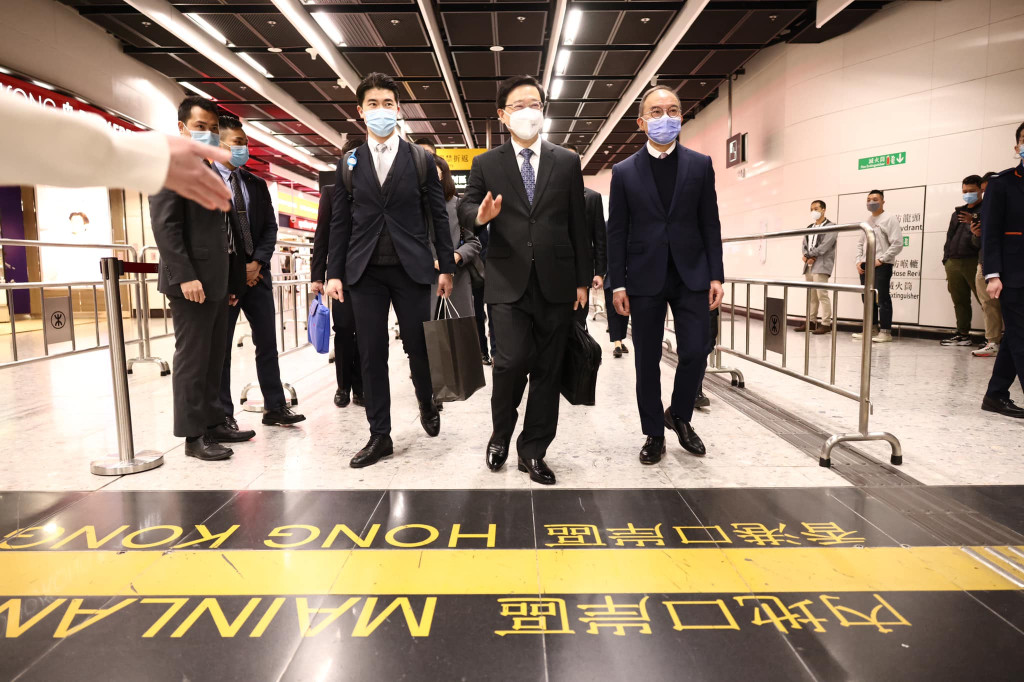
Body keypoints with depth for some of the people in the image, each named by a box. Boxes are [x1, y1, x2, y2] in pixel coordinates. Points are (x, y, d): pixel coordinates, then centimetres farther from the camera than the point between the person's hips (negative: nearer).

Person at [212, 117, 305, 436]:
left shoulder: (256, 184, 14)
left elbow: (270, 227, 10)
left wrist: (258, 262, -5)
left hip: (257, 273, 6)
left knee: (267, 342, 10)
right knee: (220, 348, 1)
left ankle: (275, 407, 20)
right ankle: (221, 419, 7)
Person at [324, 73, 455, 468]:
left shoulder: (420, 159, 6)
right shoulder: (348, 163, 10)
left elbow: (438, 216, 5)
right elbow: (340, 222, 9)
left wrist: (446, 266, 0)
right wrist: (334, 272, 3)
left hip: (411, 268, -1)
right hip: (365, 272, 2)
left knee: (419, 346, 2)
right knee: (371, 354, 3)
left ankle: (427, 405, 32)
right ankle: (380, 435, 12)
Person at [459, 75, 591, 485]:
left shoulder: (567, 162, 11)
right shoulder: (486, 164, 9)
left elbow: (578, 224, 9)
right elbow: (465, 209, 3)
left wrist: (583, 279, 5)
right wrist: (480, 215, -22)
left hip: (556, 282, 2)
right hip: (508, 281, -1)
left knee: (547, 370, 4)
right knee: (512, 361, -13)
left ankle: (533, 452, 18)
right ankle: (500, 436, 15)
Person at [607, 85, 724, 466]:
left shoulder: (700, 165, 7)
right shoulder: (624, 171, 4)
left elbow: (710, 225, 6)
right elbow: (616, 232, 2)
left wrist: (716, 276, -1)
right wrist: (617, 284, -4)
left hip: (692, 276, 1)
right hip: (645, 279, 0)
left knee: (695, 353, -2)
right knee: (647, 361, 5)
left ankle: (680, 416, 25)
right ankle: (654, 434, 20)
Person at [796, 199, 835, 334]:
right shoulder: (809, 228, 20)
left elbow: (824, 246, -13)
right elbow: (804, 245, 14)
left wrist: (808, 256, -11)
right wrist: (808, 257, -6)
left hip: (821, 265, -7)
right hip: (809, 265, 7)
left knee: (822, 294, -10)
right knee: (811, 295, 9)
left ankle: (826, 324, -7)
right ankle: (811, 321, 14)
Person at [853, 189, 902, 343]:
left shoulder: (889, 218, -3)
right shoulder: (867, 221, 18)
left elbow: (897, 244, -11)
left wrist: (881, 260, -14)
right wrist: (858, 261, 6)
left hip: (881, 266, -7)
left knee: (882, 298, -8)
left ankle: (885, 331, -3)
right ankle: (872, 329, 19)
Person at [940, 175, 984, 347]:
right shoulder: (957, 213, 24)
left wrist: (974, 222, -18)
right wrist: (946, 259, 16)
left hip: (974, 262, -6)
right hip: (953, 262, 6)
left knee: (985, 299, -8)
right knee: (960, 301, 9)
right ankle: (963, 334, 16)